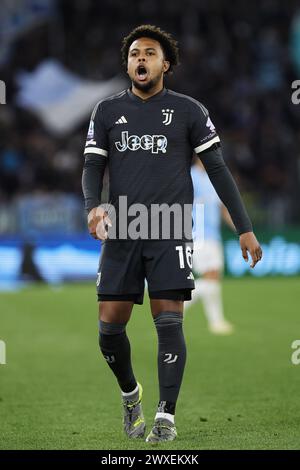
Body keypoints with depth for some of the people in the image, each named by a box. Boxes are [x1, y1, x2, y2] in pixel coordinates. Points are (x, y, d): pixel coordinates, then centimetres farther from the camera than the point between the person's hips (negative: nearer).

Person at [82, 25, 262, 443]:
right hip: (121, 232, 2)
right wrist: (93, 207, -15)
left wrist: (245, 228, 3)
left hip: (170, 232, -2)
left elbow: (217, 169, 6)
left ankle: (166, 416, -3)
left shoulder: (188, 111, 5)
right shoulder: (107, 111, 11)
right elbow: (93, 166, 7)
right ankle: (130, 393, 26)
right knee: (110, 324, -1)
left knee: (169, 321, -9)